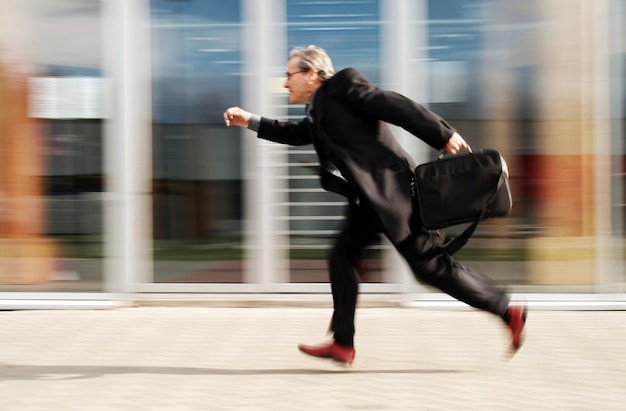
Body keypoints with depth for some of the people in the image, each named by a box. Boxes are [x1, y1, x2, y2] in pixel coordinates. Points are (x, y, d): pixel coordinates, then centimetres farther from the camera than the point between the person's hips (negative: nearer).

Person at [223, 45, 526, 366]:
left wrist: (444, 136, -17)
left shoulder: (343, 83, -7)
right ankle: (343, 344, 13)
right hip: (369, 199, 10)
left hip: (392, 191, -10)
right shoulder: (318, 111, 20)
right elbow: (297, 134, 35)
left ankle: (508, 310, 2)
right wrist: (251, 121, 28)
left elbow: (398, 107, -13)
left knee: (430, 264, -6)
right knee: (342, 257, 7)